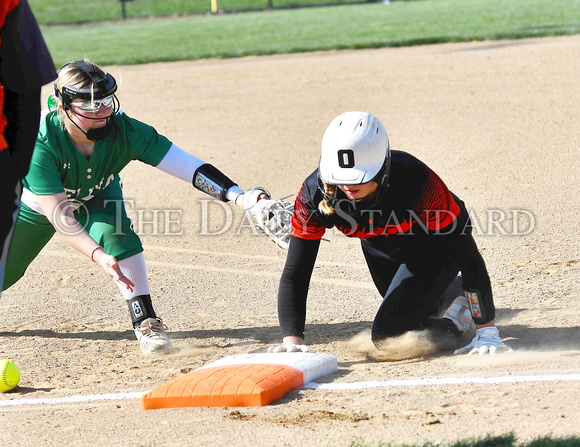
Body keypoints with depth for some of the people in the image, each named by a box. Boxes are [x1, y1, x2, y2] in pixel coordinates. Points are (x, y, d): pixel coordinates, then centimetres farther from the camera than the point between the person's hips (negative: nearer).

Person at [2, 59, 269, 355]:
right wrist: (99, 255, -57)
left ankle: (145, 320, -19)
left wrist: (237, 195, -54)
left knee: (115, 231, -28)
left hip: (97, 197, 1)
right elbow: (59, 215, -43)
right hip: (37, 204, -1)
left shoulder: (125, 131, -35)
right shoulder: (40, 142, -41)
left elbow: (187, 165, -41)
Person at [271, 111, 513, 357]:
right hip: (380, 249, 5)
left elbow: (466, 254, -32)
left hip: (434, 246, -5)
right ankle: (458, 293, 52)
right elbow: (294, 274, -25)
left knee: (388, 333, -18)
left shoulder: (414, 180, -41)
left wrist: (487, 330, -30)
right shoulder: (315, 194, -32)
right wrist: (292, 340, -37)